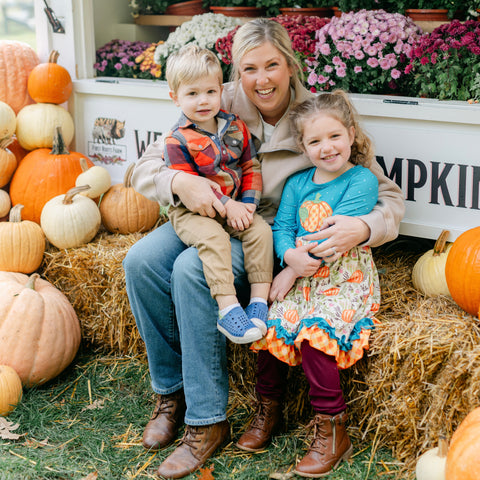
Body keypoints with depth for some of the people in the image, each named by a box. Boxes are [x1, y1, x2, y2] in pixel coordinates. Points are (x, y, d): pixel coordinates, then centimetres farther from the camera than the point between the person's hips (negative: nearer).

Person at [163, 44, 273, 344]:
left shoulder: (236, 127, 6)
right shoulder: (178, 140, -10)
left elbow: (251, 167, 9)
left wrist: (249, 203, -6)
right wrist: (225, 205, -18)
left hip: (236, 209, 5)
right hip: (192, 211, -5)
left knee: (261, 230, -19)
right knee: (213, 238, -32)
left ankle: (260, 299, -15)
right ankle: (227, 308, -32)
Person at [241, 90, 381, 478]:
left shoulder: (362, 181, -6)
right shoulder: (297, 183, 12)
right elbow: (282, 226, 7)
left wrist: (295, 270, -15)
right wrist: (290, 256, -17)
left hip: (344, 279, -5)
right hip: (301, 276, 5)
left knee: (314, 331, -26)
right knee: (272, 323, -16)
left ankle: (332, 431, -13)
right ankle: (269, 407, 7)